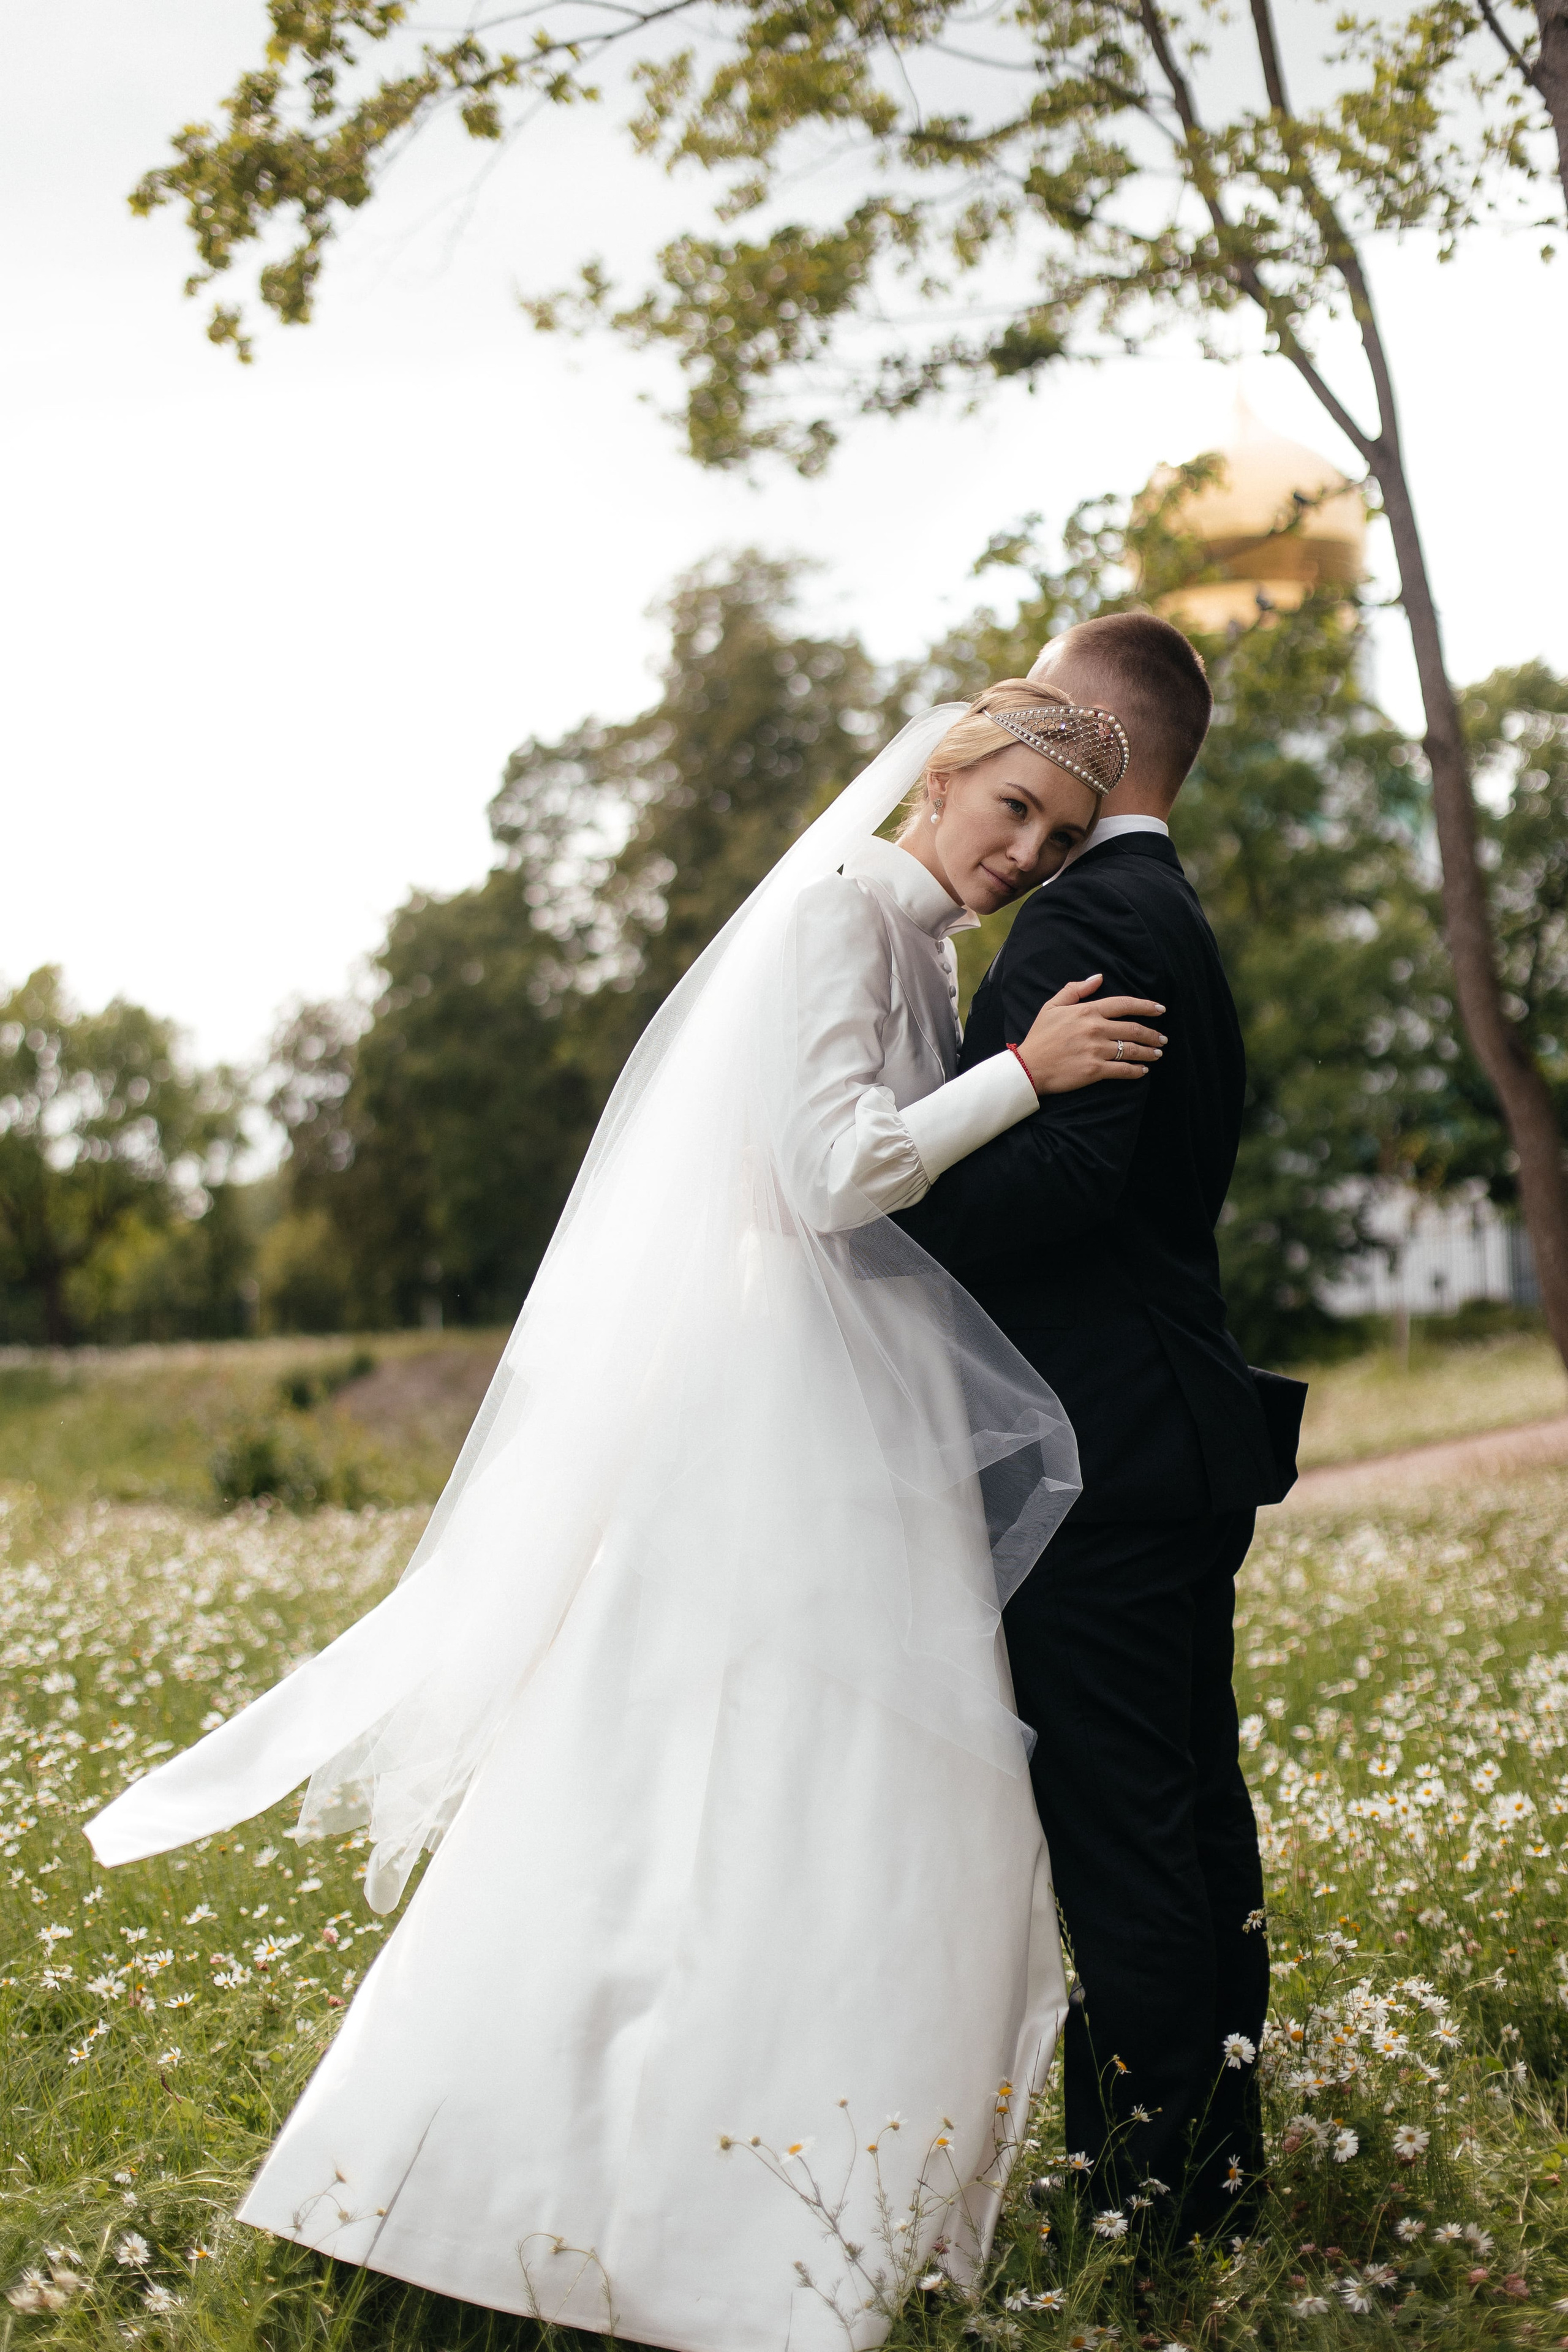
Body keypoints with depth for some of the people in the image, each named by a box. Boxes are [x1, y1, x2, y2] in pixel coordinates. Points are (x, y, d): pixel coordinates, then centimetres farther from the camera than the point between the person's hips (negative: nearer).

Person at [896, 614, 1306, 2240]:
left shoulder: (1091, 919, -14)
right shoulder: (1174, 923, 20)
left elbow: (1063, 1168, -26)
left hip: (1099, 1450, -11)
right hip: (1186, 1434, 11)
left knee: (1121, 1828, -3)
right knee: (1195, 1807, 16)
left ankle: (1143, 2181, 5)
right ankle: (1218, 2156, 27)